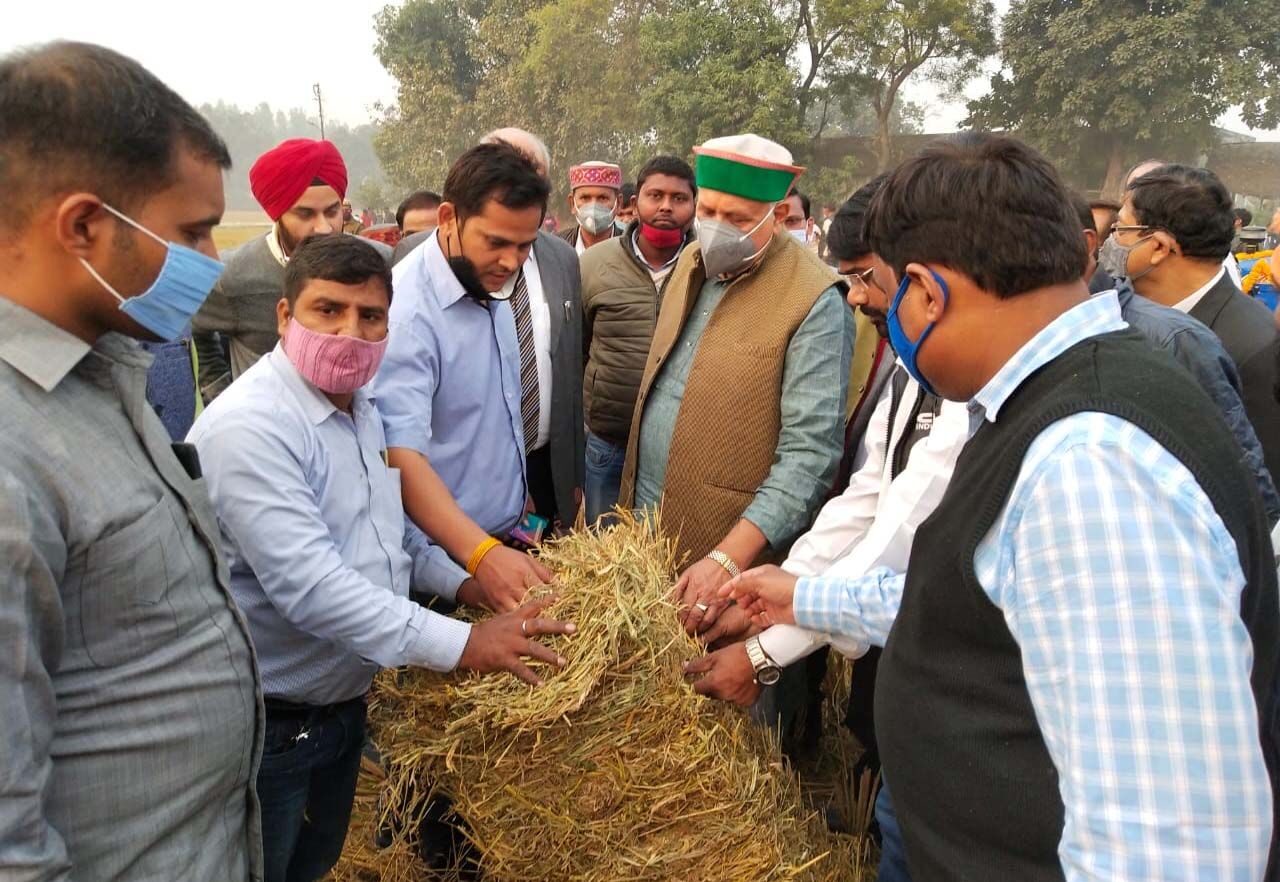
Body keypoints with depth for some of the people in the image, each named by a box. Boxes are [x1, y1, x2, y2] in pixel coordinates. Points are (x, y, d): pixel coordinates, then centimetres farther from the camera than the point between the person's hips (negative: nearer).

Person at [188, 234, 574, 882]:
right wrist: (461, 644, -33)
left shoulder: (360, 406, 5)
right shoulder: (249, 427, -25)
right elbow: (307, 584, -33)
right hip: (268, 724, -8)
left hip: (346, 701, 8)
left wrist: (466, 585, 0)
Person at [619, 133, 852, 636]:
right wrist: (632, 500, 13)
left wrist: (730, 559, -28)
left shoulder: (815, 302, -17)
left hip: (736, 553, -6)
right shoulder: (690, 263, 5)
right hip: (644, 525, 7)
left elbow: (810, 453, -22)